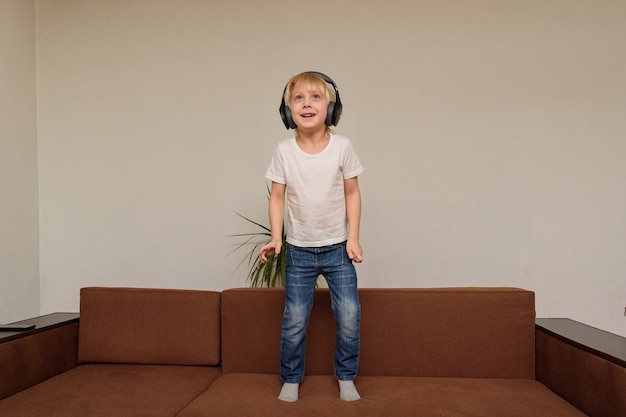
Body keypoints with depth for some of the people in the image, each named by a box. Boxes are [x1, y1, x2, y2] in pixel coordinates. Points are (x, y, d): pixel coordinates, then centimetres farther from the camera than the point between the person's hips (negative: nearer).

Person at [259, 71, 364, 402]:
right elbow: (277, 196, -2)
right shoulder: (284, 151, -6)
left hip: (337, 248, 0)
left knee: (349, 315, -1)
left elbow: (352, 193, -1)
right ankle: (291, 379, 26)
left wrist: (353, 237, -6)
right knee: (294, 319, 4)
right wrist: (276, 238, -11)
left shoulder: (342, 147, -8)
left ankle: (346, 377, 22)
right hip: (298, 251, 0)